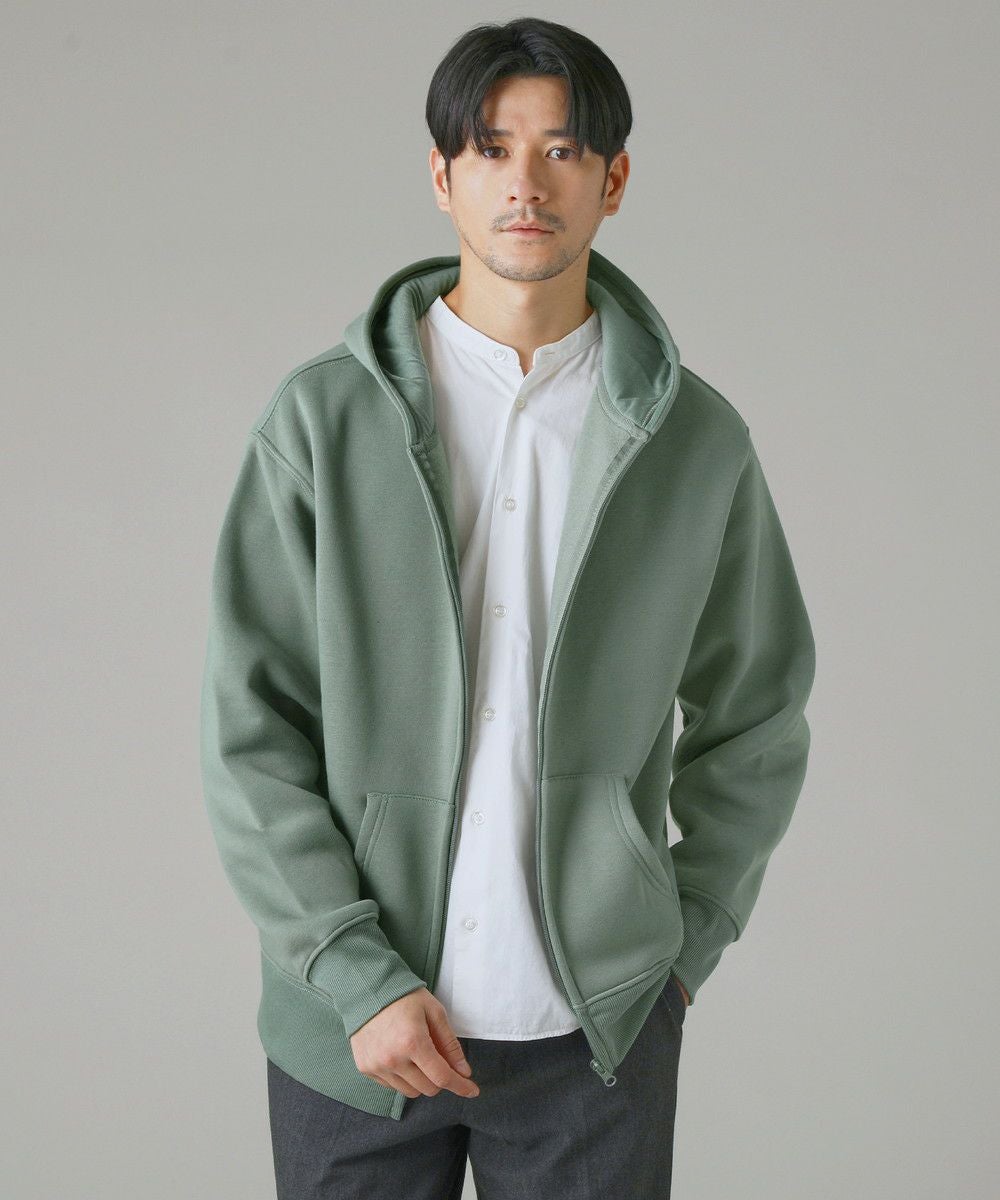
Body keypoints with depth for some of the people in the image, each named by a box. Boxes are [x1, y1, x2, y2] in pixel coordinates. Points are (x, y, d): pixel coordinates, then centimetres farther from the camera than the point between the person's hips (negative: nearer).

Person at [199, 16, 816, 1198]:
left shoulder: (694, 437, 0)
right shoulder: (322, 416, -4)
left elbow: (754, 716, 11)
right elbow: (250, 732, -5)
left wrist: (687, 943, 7)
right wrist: (359, 978, -10)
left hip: (595, 1027, 1)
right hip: (356, 1018, -1)